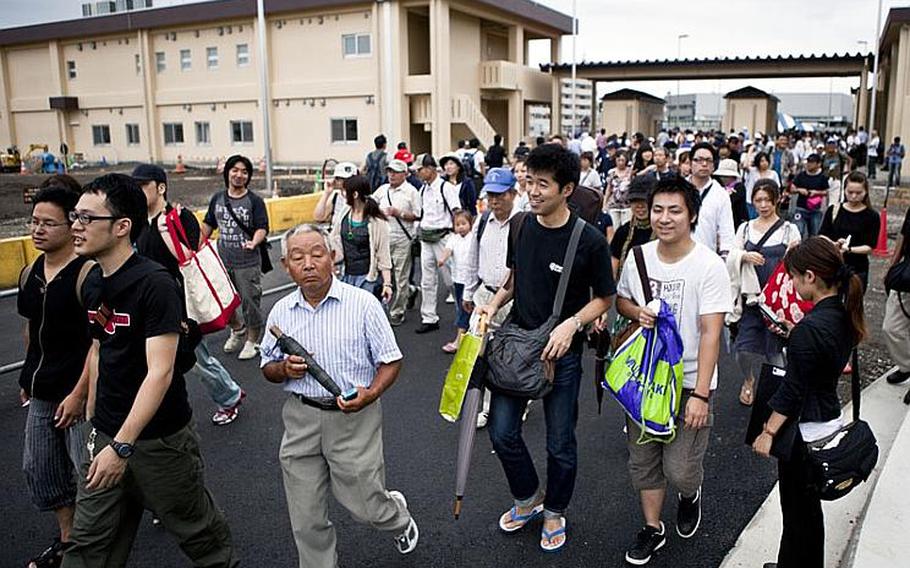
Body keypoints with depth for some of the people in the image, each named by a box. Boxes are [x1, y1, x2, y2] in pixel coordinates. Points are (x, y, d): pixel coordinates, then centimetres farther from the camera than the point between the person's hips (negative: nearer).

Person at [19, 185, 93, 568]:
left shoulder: (87, 274, -18)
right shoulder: (29, 273, 5)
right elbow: (32, 329, 17)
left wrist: (79, 393, -20)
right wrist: (28, 378, 18)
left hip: (79, 393, -8)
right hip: (42, 393, 8)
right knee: (39, 469, 16)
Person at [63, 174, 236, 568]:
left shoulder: (155, 284, -21)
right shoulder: (93, 283, 4)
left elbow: (160, 372, -25)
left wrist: (122, 446, -27)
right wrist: (93, 418, 17)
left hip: (159, 438, -7)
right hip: (106, 435, 7)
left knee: (196, 529, 11)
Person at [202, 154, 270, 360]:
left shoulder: (255, 201, -7)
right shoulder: (217, 199, 7)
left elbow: (262, 228, -14)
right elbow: (208, 225, 16)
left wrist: (254, 242, -34)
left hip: (248, 263, -5)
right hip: (222, 261, 5)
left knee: (250, 302, 4)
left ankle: (252, 340, 24)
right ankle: (237, 330, 43)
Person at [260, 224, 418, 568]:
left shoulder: (363, 304, -9)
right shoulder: (280, 312, 2)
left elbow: (390, 361, -4)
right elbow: (268, 369, 13)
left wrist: (371, 393, -22)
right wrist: (284, 370, -10)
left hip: (353, 415, -3)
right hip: (301, 419, 3)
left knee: (364, 505, 9)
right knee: (306, 520, 11)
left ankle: (399, 517, 43)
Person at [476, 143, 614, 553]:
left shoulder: (589, 241, -16)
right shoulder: (520, 226, -1)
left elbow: (604, 298, -6)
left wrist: (571, 324, -22)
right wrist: (494, 304, -2)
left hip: (561, 351, -4)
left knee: (560, 443, 9)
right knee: (502, 432, 6)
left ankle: (554, 512, 36)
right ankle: (528, 498, 34)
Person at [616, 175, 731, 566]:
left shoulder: (709, 266, -15)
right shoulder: (638, 257, -1)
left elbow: (710, 333, -18)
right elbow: (620, 300, 15)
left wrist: (700, 394, -22)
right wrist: (637, 312, -10)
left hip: (689, 382, -4)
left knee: (680, 470, -2)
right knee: (643, 461, 13)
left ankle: (690, 495, 35)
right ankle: (652, 528, 35)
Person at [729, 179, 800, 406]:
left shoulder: (789, 229, 2)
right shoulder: (745, 228, 8)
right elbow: (731, 259, 2)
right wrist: (744, 256, -19)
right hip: (751, 297, 1)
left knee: (775, 348, 3)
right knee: (744, 348, -2)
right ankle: (749, 381, 29)